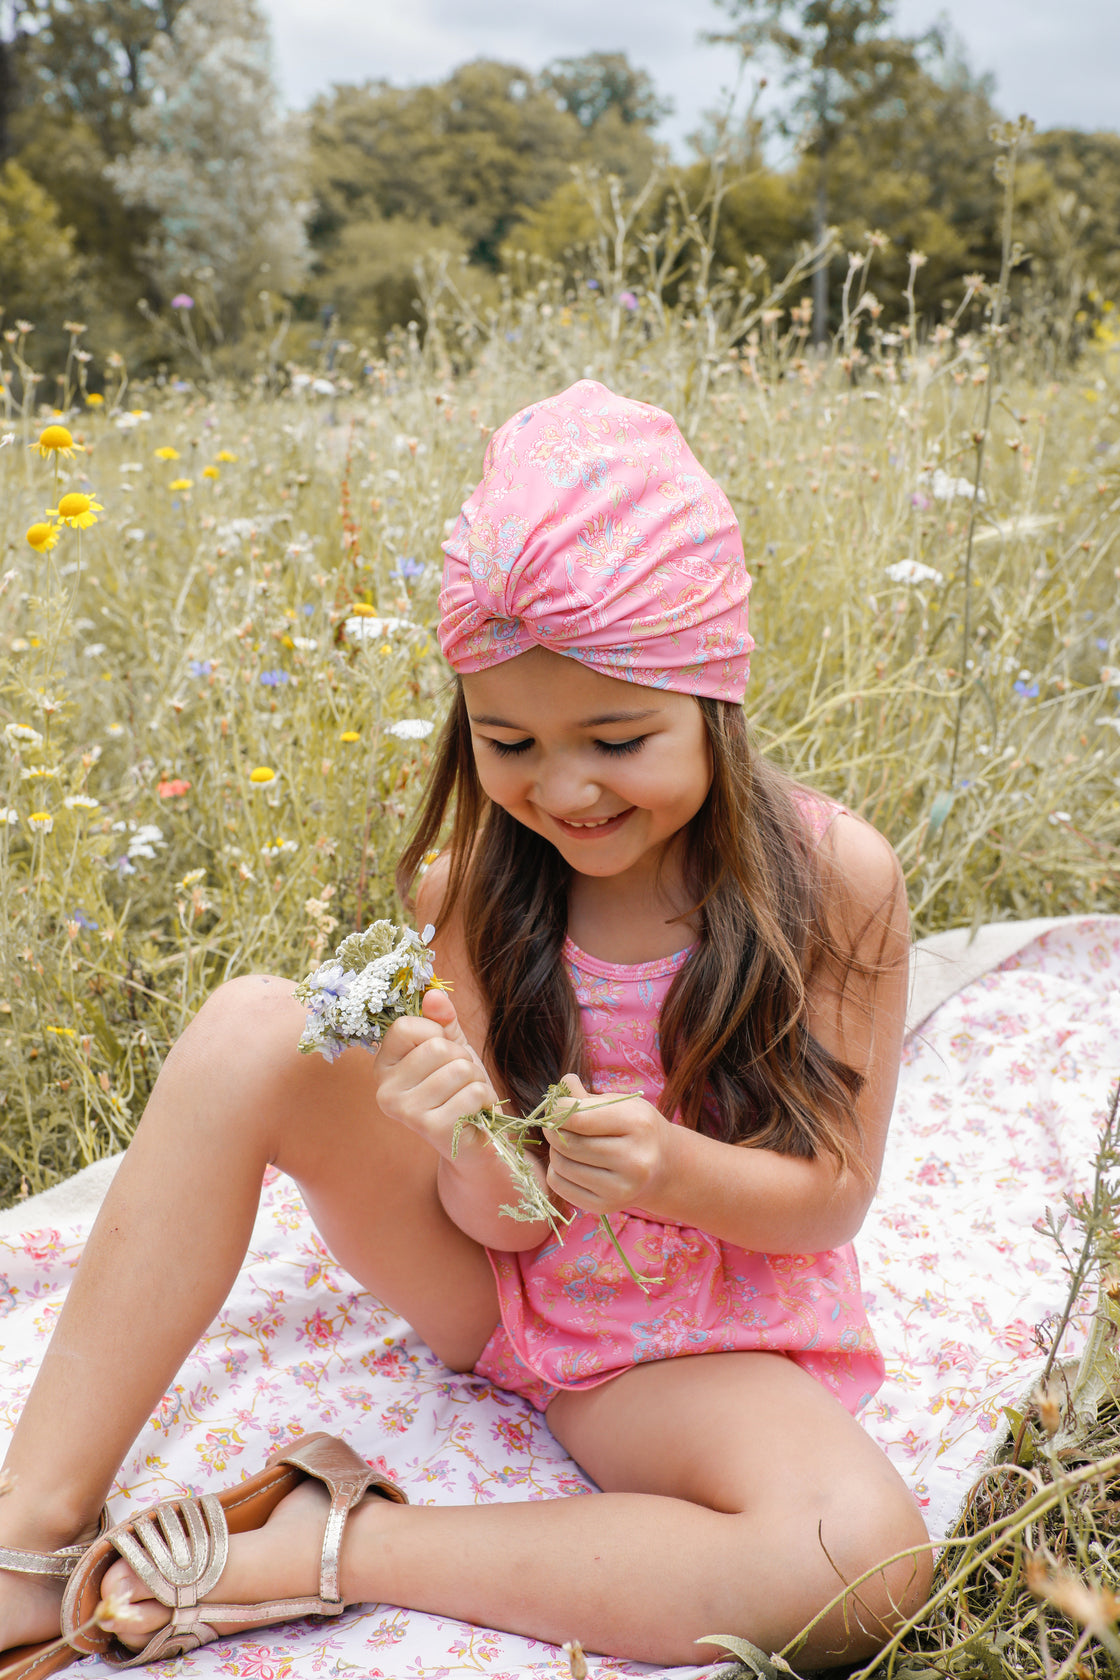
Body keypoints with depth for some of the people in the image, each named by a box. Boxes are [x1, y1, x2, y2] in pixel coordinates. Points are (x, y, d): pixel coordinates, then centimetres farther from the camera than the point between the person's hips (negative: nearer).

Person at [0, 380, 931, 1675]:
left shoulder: (834, 880, -17)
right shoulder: (482, 883, -10)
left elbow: (833, 1191, -11)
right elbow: (507, 1216, -10)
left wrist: (674, 1169, -32)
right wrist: (474, 1143, -34)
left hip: (690, 1347, -1)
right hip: (497, 1272, 2)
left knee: (864, 1557, -34)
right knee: (250, 1031, -21)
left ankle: (317, 1548, -22)